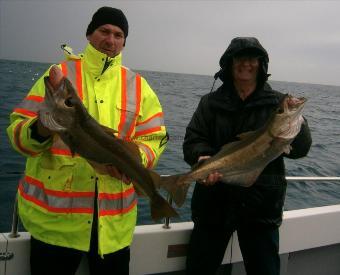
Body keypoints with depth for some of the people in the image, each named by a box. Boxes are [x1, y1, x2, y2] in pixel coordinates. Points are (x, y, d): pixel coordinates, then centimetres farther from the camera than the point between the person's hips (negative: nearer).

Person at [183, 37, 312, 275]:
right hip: (214, 201, 1)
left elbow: (301, 149, -7)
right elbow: (192, 141, -4)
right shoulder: (211, 103, 4)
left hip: (261, 204, 0)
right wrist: (203, 158, -27)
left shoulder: (278, 103, 1)